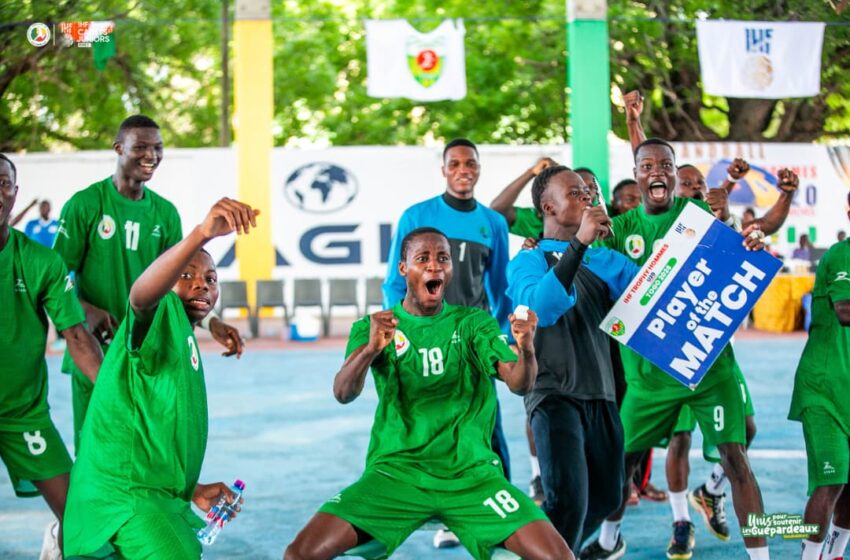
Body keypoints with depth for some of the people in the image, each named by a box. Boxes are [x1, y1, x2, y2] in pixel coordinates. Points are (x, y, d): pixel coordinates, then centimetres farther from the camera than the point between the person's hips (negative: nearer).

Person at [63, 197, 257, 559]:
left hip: (158, 495, 10)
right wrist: (202, 234, -46)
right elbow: (142, 293, -32)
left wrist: (191, 489, 20)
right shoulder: (162, 315, -5)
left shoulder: (185, 346, 23)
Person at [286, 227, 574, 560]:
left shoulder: (475, 323, 7)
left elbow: (519, 384, -7)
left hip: (471, 474, 1)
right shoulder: (373, 327, 5)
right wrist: (370, 349, -33)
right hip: (395, 470, 0)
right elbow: (343, 393, -13)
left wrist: (525, 348, -30)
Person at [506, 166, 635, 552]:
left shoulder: (604, 261, 15)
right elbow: (540, 308, -23)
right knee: (569, 502, -20)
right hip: (555, 398, -6)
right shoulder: (528, 261, -2)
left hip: (602, 397, 6)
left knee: (605, 499, 16)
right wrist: (579, 243, -27)